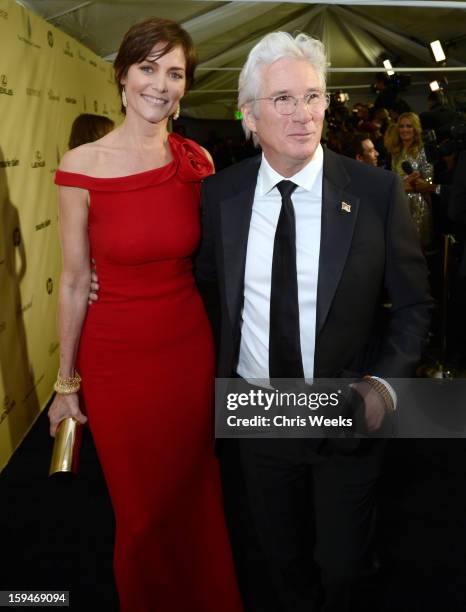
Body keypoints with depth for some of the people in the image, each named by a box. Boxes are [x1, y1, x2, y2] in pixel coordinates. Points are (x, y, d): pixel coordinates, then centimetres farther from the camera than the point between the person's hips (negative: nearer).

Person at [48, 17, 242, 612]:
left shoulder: (197, 160, -2)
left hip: (189, 348, 2)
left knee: (193, 496, 19)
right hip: (114, 356, -2)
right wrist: (66, 380, 1)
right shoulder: (81, 166, -10)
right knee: (140, 512, 15)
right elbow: (73, 283, -5)